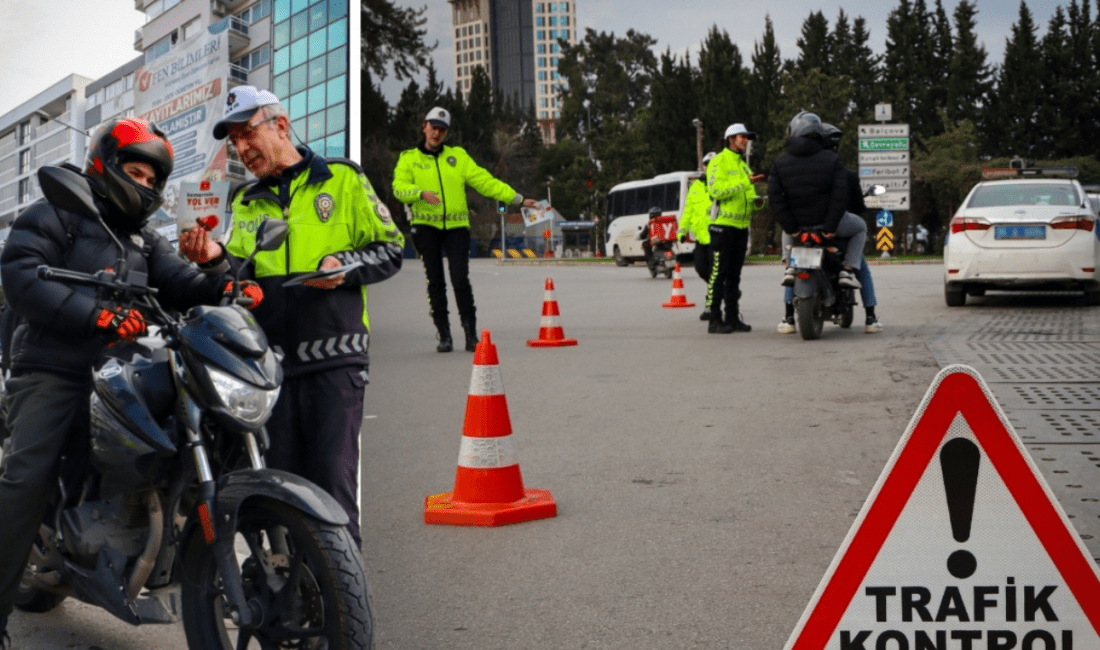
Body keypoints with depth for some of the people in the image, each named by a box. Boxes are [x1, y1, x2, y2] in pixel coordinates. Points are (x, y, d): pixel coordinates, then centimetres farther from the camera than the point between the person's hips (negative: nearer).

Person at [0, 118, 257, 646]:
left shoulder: (145, 240, 23)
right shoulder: (55, 214, 3)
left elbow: (180, 283, 5)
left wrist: (225, 287, -18)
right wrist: (97, 315, -25)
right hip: (52, 370, -7)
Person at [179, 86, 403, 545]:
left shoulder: (342, 180, 6)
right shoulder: (244, 203, 19)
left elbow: (389, 248, 5)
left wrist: (343, 266, -12)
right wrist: (216, 259, -5)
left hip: (332, 355, -4)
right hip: (269, 360, 4)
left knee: (332, 478, -6)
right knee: (280, 478, 7)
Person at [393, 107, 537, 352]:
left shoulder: (458, 156, 13)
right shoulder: (409, 158, 10)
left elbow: (485, 182, 8)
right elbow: (399, 187, -4)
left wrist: (518, 199, 1)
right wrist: (421, 193, -24)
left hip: (456, 225, 0)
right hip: (426, 226, 0)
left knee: (460, 279, -9)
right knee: (435, 281, 1)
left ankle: (471, 335, -2)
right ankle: (444, 336, 7)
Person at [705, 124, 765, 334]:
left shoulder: (743, 166, 23)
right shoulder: (719, 162, -4)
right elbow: (716, 189, -18)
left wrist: (756, 201, 3)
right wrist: (746, 182, -21)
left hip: (741, 225, 8)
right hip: (723, 224, -8)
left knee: (734, 274, 9)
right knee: (718, 273, -8)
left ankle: (732, 317, 13)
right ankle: (715, 320, -8)